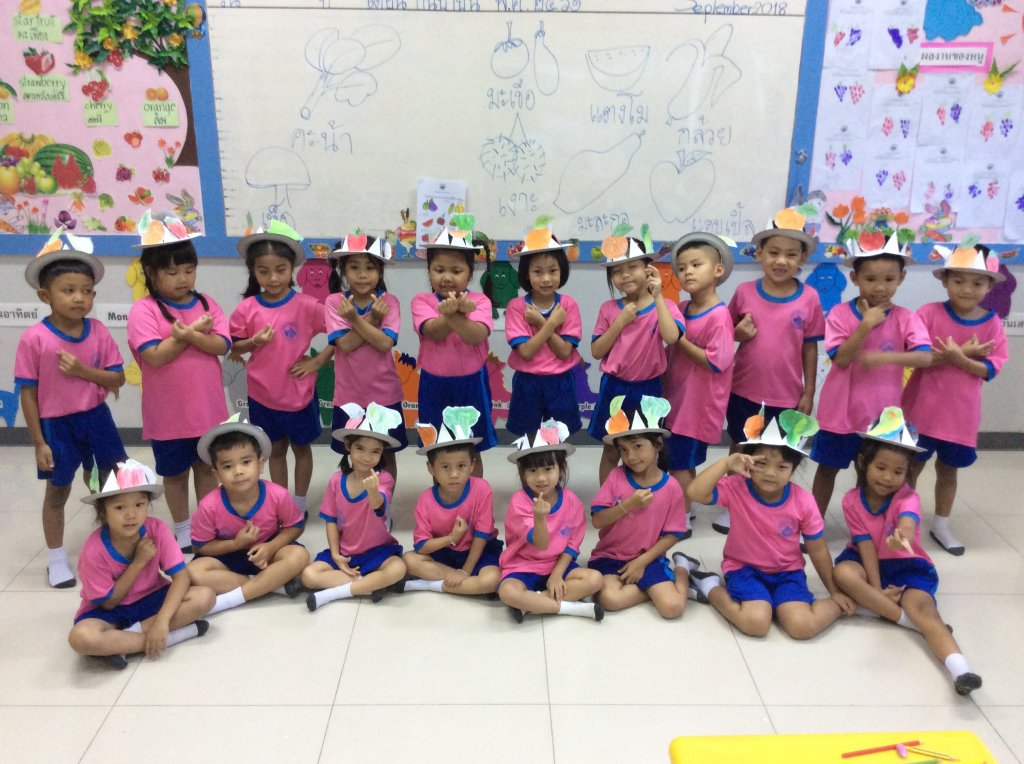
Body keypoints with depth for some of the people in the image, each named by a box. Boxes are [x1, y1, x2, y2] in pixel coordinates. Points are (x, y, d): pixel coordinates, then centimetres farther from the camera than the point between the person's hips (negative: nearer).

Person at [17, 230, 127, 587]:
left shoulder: (99, 332, -7)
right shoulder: (33, 339, -17)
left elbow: (118, 379, -5)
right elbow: (28, 394, -11)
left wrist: (83, 371, -23)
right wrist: (39, 443, -10)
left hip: (96, 418, 3)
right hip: (56, 425, -3)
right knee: (57, 492, 13)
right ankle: (57, 560, 29)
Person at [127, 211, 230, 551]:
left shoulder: (206, 304, 1)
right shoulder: (144, 310, -12)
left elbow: (221, 345, -10)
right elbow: (155, 356, -22)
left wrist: (190, 335, -27)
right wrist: (196, 331, -17)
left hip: (208, 409, 3)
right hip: (169, 414, -3)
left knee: (207, 467, 16)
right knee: (175, 473, 13)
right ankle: (182, 528, 30)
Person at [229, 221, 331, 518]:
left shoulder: (306, 306, -14)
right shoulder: (247, 308, -8)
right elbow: (234, 348, 2)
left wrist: (317, 361, -12)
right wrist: (253, 342, -17)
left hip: (299, 394, -1)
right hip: (262, 396, 2)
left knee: (302, 448, 16)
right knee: (276, 450, 18)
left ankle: (300, 503, 34)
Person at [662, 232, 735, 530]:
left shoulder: (719, 316, -20)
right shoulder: (681, 309, 3)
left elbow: (716, 362, -25)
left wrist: (680, 341, -21)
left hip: (698, 402, -8)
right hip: (678, 398, 8)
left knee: (679, 462, 0)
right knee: (684, 460, 20)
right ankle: (685, 509, 36)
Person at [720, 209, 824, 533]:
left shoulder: (809, 299, -8)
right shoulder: (744, 291, -7)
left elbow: (810, 348, -1)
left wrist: (808, 393, -1)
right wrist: (738, 334, -17)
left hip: (786, 395, -1)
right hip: (744, 391, 1)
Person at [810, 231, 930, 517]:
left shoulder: (905, 318, -7)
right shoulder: (840, 313, -10)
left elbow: (925, 357, -20)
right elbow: (840, 358, -18)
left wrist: (885, 357, -33)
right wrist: (866, 324, -25)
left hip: (881, 412, 1)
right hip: (840, 409, -1)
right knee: (828, 468, 13)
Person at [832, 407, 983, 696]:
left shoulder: (908, 498, -18)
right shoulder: (852, 500, -11)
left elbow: (907, 524, -43)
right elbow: (866, 545, -14)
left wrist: (901, 537, -69)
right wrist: (877, 589, -22)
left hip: (906, 565, -2)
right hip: (869, 563, 2)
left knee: (923, 607, -31)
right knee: (843, 572, -32)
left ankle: (960, 671, -50)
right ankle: (907, 619, -29)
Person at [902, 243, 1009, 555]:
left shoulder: (992, 323, -4)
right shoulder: (929, 313, -12)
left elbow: (990, 369, -8)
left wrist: (958, 358, -25)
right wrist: (964, 353, -23)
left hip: (960, 413, 2)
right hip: (922, 409, -2)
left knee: (948, 470, 16)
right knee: (911, 466, 11)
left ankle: (940, 526, 32)